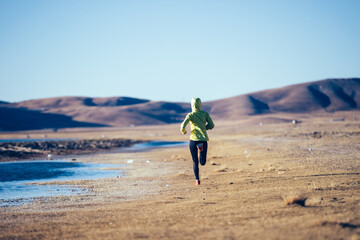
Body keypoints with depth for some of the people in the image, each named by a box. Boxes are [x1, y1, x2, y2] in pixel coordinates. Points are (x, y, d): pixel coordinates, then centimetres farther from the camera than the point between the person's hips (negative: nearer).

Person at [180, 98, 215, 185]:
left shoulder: (190, 115, -2)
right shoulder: (205, 114, 5)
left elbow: (183, 126, -12)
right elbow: (211, 125, 3)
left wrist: (183, 131, 10)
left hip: (193, 139, -1)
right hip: (204, 140, 1)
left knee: (195, 162, 12)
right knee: (203, 162, 7)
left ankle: (197, 180, 4)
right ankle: (201, 148, -21)